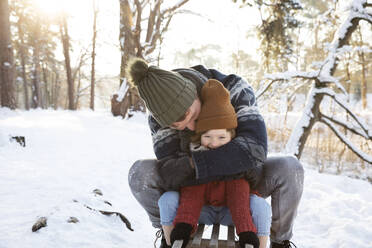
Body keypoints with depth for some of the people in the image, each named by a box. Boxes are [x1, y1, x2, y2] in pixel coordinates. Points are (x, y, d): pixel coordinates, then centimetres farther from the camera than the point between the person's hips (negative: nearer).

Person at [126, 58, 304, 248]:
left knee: (290, 169, -31)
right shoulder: (159, 116, -22)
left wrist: (194, 164, -37)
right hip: (195, 185, 1)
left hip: (242, 182, 0)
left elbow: (255, 148, -40)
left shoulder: (234, 90, -28)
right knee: (139, 173, -26)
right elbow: (171, 174, -29)